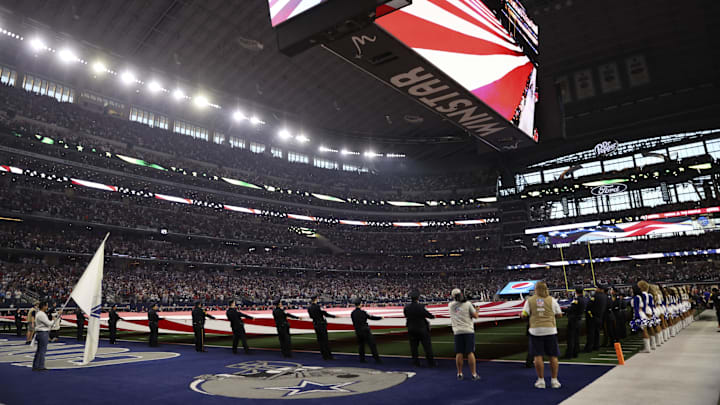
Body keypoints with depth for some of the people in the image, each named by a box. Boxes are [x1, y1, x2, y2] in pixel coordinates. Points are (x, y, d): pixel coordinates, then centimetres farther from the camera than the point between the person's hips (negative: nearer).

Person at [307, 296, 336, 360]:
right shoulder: (317, 306, -17)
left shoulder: (309, 308, 2)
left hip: (315, 325, 6)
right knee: (325, 340, 1)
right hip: (322, 324, -6)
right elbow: (325, 314, -16)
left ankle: (324, 356, 14)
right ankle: (329, 355, 5)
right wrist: (334, 316, -8)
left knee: (320, 340, 10)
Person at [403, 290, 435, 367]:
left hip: (411, 330, 3)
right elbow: (428, 315, -10)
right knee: (427, 346, 8)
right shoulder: (421, 307, -19)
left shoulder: (406, 307, -7)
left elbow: (406, 316, 5)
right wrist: (433, 316, 11)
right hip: (422, 329, -3)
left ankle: (416, 362, 17)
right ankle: (431, 362, 12)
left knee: (413, 346, 13)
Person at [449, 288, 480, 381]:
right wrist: (475, 310, 16)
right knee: (470, 353, 1)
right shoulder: (467, 304, -6)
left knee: (459, 353, 7)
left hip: (457, 332, 2)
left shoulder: (450, 305, 1)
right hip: (468, 331, -2)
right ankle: (474, 374, 6)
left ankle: (459, 374, 13)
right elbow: (476, 316, -2)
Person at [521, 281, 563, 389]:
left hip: (536, 330, -1)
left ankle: (541, 380, 6)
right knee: (553, 356, 9)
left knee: (538, 356, 3)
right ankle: (554, 380, 13)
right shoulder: (552, 300, 2)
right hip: (550, 330, 1)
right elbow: (559, 314, 5)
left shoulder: (530, 300, 0)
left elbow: (524, 315, -5)